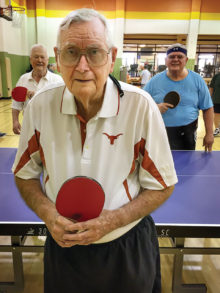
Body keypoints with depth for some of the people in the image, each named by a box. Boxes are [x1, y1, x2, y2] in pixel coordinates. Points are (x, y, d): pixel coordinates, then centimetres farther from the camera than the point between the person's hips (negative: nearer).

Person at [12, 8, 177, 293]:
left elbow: (162, 185, -10)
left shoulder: (141, 106, -18)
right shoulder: (40, 105, -11)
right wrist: (48, 214, -15)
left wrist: (112, 220, -21)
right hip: (62, 246, 2)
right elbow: (25, 174, 2)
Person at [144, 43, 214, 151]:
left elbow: (207, 108, 6)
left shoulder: (197, 80, 3)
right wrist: (155, 107, -17)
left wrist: (209, 133, 0)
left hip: (187, 135, 1)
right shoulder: (154, 81, 1)